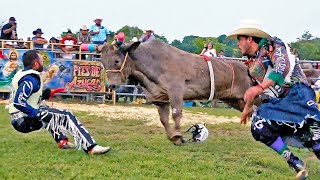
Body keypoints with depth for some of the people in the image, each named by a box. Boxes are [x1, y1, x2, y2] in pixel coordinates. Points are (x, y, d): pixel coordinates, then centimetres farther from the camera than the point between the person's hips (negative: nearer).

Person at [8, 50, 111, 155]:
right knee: (66, 117, -12)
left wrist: (44, 94, 9)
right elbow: (18, 102, -27)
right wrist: (36, 113, -25)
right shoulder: (31, 79, -17)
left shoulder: (23, 73, 12)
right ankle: (91, 147, -20)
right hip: (25, 121, -10)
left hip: (18, 119, 10)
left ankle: (62, 141, 23)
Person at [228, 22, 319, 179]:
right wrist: (247, 108, 48)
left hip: (296, 92, -7)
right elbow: (252, 90, 35)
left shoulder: (272, 45, -3)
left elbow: (282, 67, -22)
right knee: (259, 128, -19)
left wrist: (260, 87, -33)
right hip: (275, 103, 7)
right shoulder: (252, 63, 19)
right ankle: (295, 163, -12)